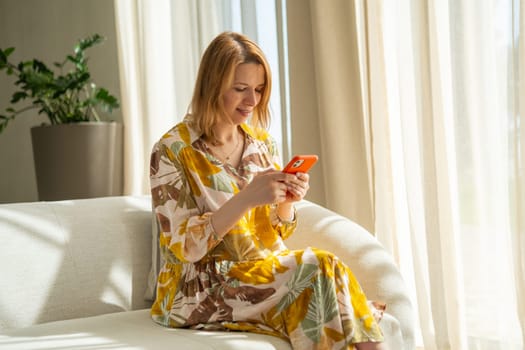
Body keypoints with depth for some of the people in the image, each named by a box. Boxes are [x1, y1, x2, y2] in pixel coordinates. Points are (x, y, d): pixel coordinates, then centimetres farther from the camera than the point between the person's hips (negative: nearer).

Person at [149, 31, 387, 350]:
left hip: (265, 273, 5)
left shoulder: (263, 144, 7)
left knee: (326, 275, -27)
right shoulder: (172, 151, -10)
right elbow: (186, 248, -16)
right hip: (200, 291, -5)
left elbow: (275, 237, 10)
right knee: (321, 269, -26)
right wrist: (247, 198, -28)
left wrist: (287, 202, -12)